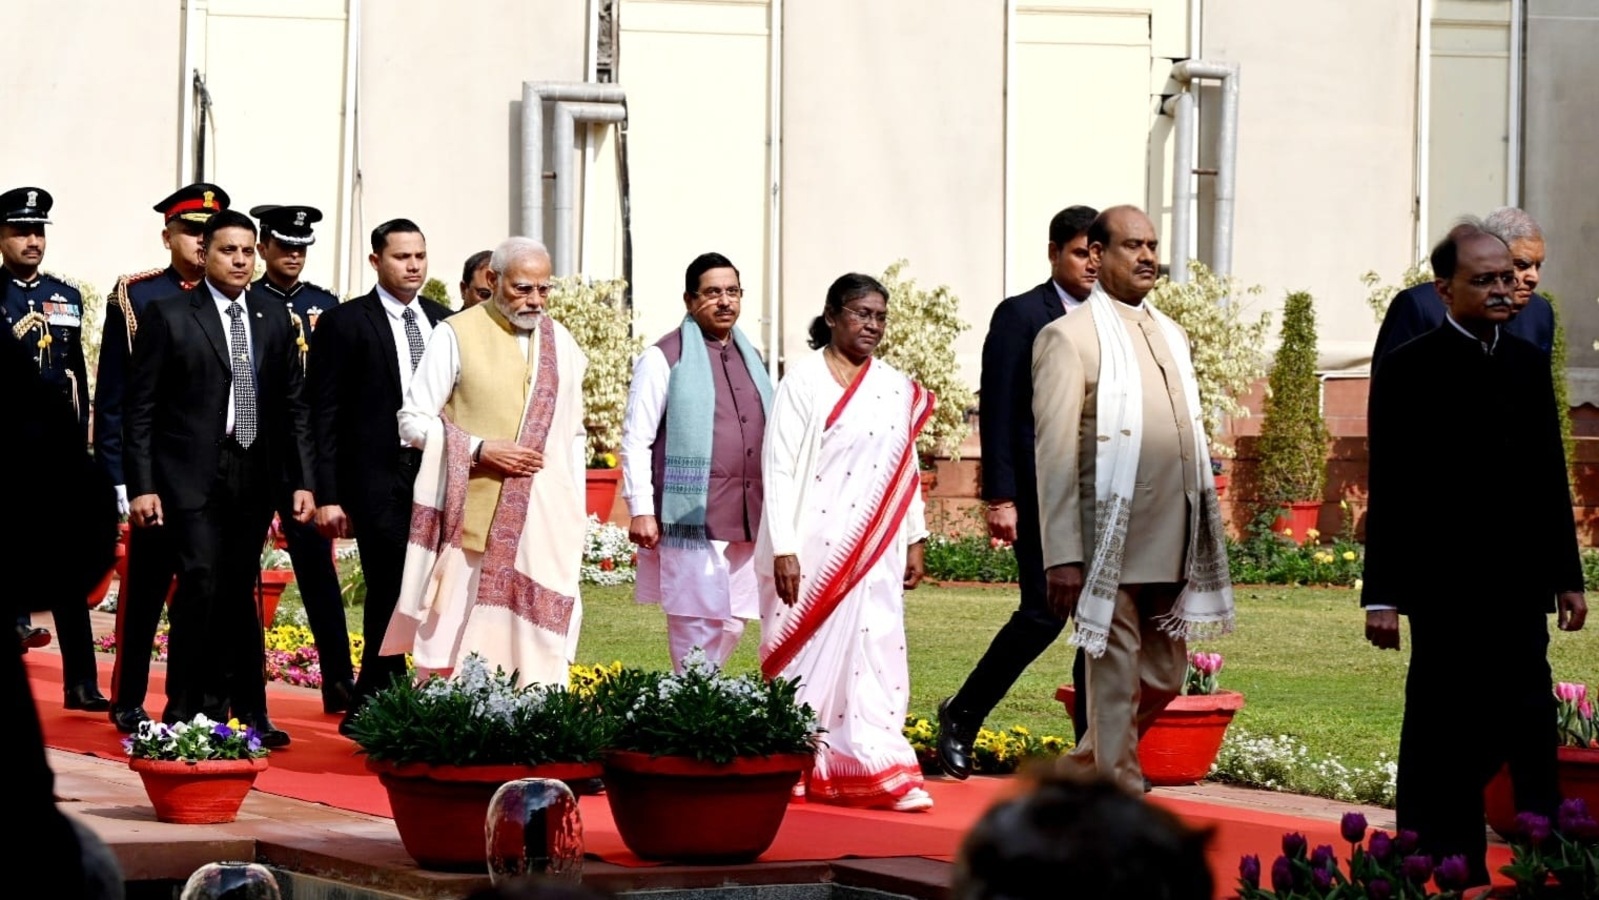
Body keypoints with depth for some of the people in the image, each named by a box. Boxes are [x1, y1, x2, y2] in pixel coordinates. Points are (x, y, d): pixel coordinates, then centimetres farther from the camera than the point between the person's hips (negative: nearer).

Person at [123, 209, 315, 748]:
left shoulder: (274, 319, 10)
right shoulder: (168, 316, -2)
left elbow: (293, 406, 13)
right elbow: (141, 409, -3)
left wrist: (302, 481, 6)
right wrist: (142, 486, -9)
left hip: (255, 476, 4)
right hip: (192, 477, -4)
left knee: (238, 593, 9)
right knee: (201, 583, -13)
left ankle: (245, 710, 15)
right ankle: (185, 711, -6)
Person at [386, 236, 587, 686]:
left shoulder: (560, 342, 12)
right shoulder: (456, 336, -2)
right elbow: (414, 421, -3)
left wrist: (573, 512, 9)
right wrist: (481, 450, -14)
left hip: (545, 522, 4)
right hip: (472, 517, -4)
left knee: (539, 651, -2)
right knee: (460, 643, -3)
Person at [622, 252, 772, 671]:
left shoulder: (749, 358, 17)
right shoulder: (664, 359, -3)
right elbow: (636, 439, -6)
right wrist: (641, 510, -13)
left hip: (746, 521, 6)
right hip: (692, 521, -6)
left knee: (731, 626, 9)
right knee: (697, 627, -6)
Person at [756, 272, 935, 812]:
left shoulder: (897, 389, 10)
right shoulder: (804, 379, -5)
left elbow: (906, 470, 15)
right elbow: (778, 468, -8)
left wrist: (915, 541, 11)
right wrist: (783, 549, -13)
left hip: (874, 549, 4)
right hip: (815, 545, -4)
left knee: (875, 651, -2)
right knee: (809, 648, 0)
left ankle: (878, 772, -4)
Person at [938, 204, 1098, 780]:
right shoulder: (1020, 316, -1)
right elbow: (996, 413, -6)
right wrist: (1000, 498, -12)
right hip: (1042, 493, -6)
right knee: (1043, 615, -9)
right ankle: (962, 716, 10)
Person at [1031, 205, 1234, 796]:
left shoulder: (1172, 337, 18)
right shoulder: (1069, 337, -5)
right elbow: (1055, 453, -9)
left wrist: (1205, 540, 16)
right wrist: (1063, 556, -15)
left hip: (1173, 546, 7)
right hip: (1110, 548, -7)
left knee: (1164, 677, 14)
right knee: (1116, 682, -3)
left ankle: (1082, 770, 32)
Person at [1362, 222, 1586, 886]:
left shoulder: (1529, 363, 11)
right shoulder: (1410, 370, -4)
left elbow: (1551, 477, 14)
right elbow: (1390, 489, -6)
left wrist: (1567, 574, 12)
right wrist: (1382, 595, -9)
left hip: (1521, 586, 5)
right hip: (1448, 584, -5)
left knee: (1531, 740, 4)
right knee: (1444, 743, 2)